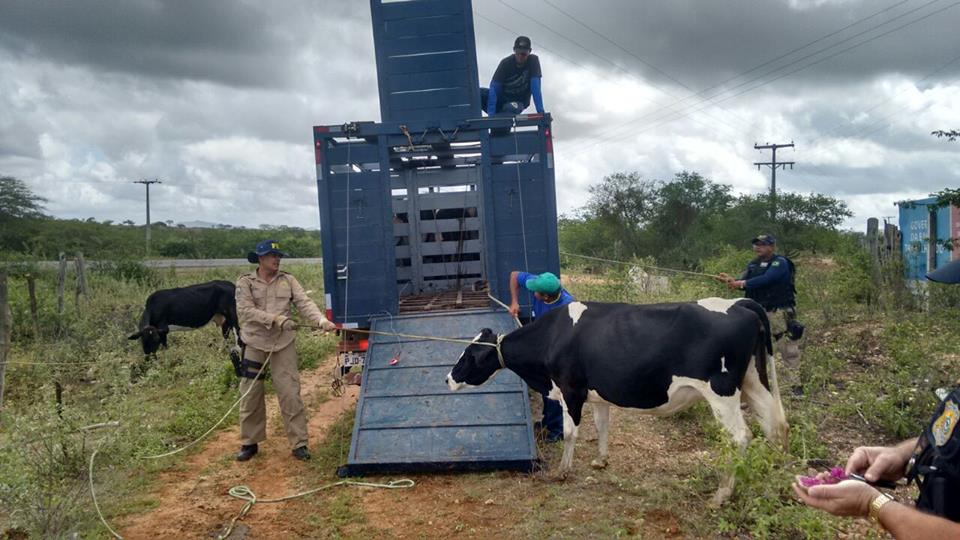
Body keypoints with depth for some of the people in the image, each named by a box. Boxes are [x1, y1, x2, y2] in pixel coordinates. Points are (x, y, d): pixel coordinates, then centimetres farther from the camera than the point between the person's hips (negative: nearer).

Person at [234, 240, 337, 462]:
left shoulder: (288, 281, 3)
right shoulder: (245, 283, -2)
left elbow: (305, 303, -8)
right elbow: (245, 310, -14)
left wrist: (321, 321, -26)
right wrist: (276, 319, -24)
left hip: (283, 344, 0)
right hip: (254, 344, 0)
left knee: (290, 394, -3)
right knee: (250, 395, 8)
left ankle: (299, 443, 6)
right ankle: (249, 443, 24)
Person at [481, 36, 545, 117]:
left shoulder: (533, 61, -14)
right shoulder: (506, 63, -13)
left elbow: (535, 87, -22)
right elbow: (494, 87, -20)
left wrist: (540, 111, -33)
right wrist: (491, 113, -32)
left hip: (518, 102, -1)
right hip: (501, 97, 2)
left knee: (511, 108, -39)